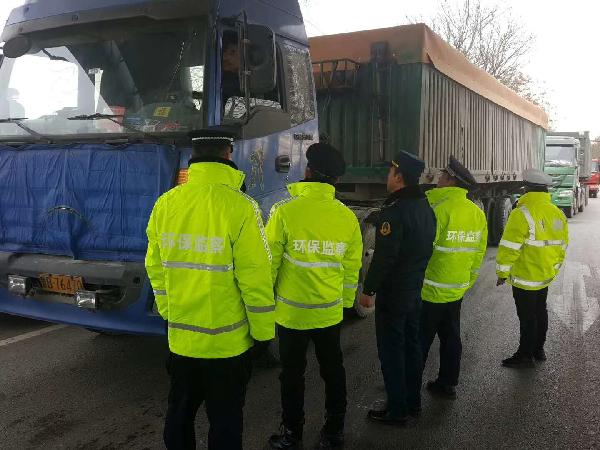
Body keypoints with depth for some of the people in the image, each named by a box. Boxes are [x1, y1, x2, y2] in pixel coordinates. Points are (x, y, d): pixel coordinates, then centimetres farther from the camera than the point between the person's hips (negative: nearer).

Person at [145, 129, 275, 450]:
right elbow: (255, 277, -16)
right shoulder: (239, 207, -17)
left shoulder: (166, 204, -2)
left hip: (179, 338, 5)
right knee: (225, 421, 11)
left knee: (179, 412, 22)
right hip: (226, 341, -4)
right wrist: (263, 332, -5)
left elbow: (155, 268, 6)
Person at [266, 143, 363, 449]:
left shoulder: (285, 211, -15)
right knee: (333, 370, 18)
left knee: (292, 374, 12)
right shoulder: (347, 217, -4)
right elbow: (352, 268, 3)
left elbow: (270, 262, -10)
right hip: (330, 312, 3)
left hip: (292, 312, -3)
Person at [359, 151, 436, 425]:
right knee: (411, 344, 18)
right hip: (415, 289, 9)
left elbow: (383, 256, -24)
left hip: (393, 293, -9)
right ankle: (413, 402, 29)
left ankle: (397, 410, 10)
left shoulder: (394, 211, -22)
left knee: (391, 350, 1)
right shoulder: (425, 208, 7)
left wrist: (368, 289, -16)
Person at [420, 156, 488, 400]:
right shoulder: (477, 213, 4)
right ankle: (447, 384, 28)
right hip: (457, 290, 7)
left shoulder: (439, 209, -20)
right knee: (451, 337, 17)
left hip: (430, 290, -7)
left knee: (420, 341, 4)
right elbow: (479, 253, 10)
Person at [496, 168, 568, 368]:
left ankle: (525, 355, 13)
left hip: (525, 278, -8)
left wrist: (502, 273, -9)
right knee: (540, 311, 20)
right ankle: (539, 350, 33)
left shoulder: (522, 214, -21)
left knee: (527, 317, 2)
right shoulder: (558, 214, 4)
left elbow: (509, 248, -20)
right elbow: (562, 246, 12)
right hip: (546, 277, 8)